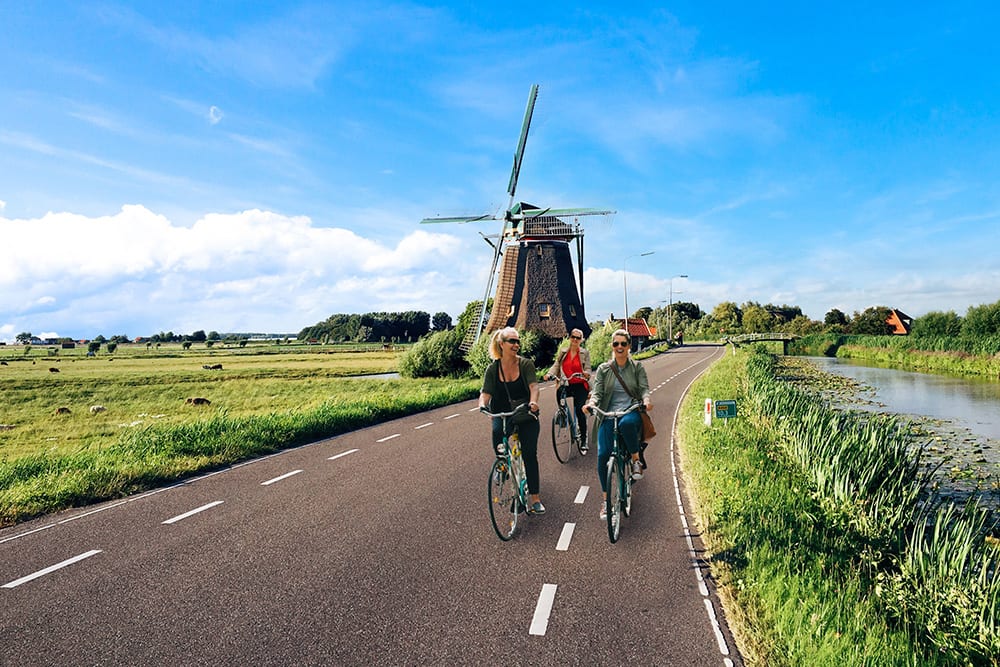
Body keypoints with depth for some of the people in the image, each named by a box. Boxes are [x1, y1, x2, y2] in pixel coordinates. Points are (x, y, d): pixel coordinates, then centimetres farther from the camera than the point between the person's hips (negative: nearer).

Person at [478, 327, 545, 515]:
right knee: (497, 433, -31)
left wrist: (533, 402, -41)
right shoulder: (493, 368, -2)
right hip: (502, 414, 1)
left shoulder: (525, 364, -7)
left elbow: (534, 386, -20)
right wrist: (483, 405, -30)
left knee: (529, 454, -5)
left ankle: (534, 498, 6)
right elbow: (486, 393, -7)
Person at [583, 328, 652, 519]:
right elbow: (597, 391, 4)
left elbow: (644, 388, 1)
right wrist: (591, 403, -19)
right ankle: (606, 499, -1)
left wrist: (646, 400, -23)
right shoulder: (603, 369, 12)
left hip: (631, 412, -1)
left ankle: (636, 460, -13)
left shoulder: (637, 367, 11)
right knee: (603, 455, -18)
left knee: (626, 423, -40)